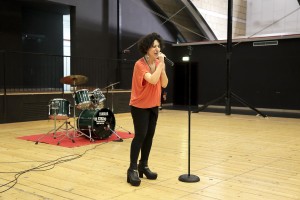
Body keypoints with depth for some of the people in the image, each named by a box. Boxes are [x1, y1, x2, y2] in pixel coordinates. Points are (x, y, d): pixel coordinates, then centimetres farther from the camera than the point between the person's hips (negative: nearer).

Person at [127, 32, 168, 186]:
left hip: (153, 105, 7)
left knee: (149, 136, 8)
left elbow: (164, 84, -1)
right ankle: (132, 169, -2)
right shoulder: (140, 64, -19)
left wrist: (162, 67, -13)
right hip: (140, 105, -7)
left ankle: (143, 166, 20)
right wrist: (160, 64, -25)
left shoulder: (158, 63, 2)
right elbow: (153, 80, -32)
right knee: (140, 135, -10)